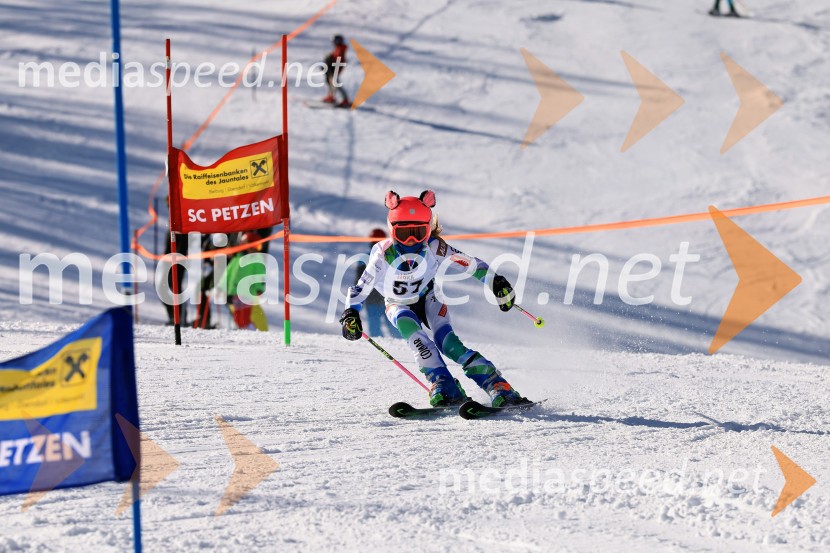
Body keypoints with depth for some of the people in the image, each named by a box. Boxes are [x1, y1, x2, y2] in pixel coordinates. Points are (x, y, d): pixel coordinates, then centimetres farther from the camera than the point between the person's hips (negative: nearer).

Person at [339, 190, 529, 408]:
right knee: (408, 326, -34)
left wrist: (497, 283, -21)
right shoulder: (383, 253, -27)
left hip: (428, 298, 0)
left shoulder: (434, 247, -27)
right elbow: (361, 287, -19)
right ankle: (443, 384, -37)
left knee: (447, 342, -25)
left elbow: (471, 265, -18)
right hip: (399, 306, 0)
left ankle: (496, 384, -28)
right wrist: (350, 313, -32)